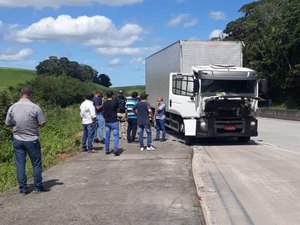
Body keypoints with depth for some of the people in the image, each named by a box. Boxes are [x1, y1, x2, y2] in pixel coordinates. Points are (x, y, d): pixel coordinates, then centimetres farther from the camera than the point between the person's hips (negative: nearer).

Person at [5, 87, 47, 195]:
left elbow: (8, 124, 5)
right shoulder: (35, 107, -13)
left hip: (17, 140, 3)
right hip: (32, 140, -3)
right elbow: (42, 124, -10)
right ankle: (38, 187, 17)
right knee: (36, 164, 10)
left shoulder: (12, 108, -3)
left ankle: (23, 188, 13)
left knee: (20, 164, 9)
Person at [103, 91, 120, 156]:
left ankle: (107, 150, 16)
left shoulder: (105, 103, 3)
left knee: (107, 137, 12)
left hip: (107, 122, 4)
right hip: (114, 121, -4)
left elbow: (104, 112, 8)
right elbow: (118, 110, 3)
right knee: (116, 136, -1)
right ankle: (115, 150, -10)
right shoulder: (115, 102, -10)